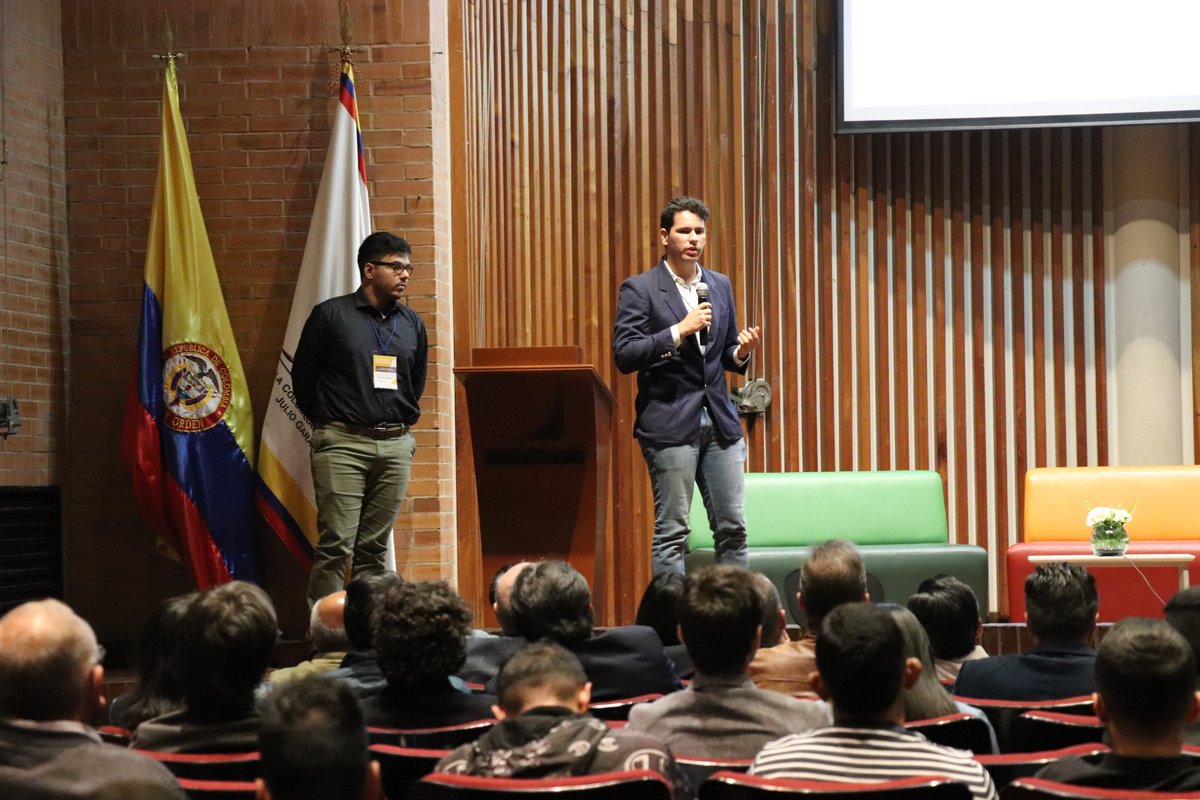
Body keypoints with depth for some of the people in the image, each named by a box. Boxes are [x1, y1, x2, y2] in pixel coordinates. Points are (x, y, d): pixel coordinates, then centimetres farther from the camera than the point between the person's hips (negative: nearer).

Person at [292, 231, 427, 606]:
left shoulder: (412, 324, 12)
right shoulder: (330, 315, -1)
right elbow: (302, 375, 5)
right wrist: (326, 422, 8)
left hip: (395, 445, 5)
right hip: (343, 444, -4)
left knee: (375, 547, 6)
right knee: (337, 544, -10)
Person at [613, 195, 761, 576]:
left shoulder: (720, 285, 15)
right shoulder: (639, 289, -3)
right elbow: (624, 355, -11)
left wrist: (741, 353, -2)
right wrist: (679, 331, -18)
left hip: (719, 420, 5)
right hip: (670, 422, -5)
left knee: (733, 527, 5)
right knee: (672, 530, -3)